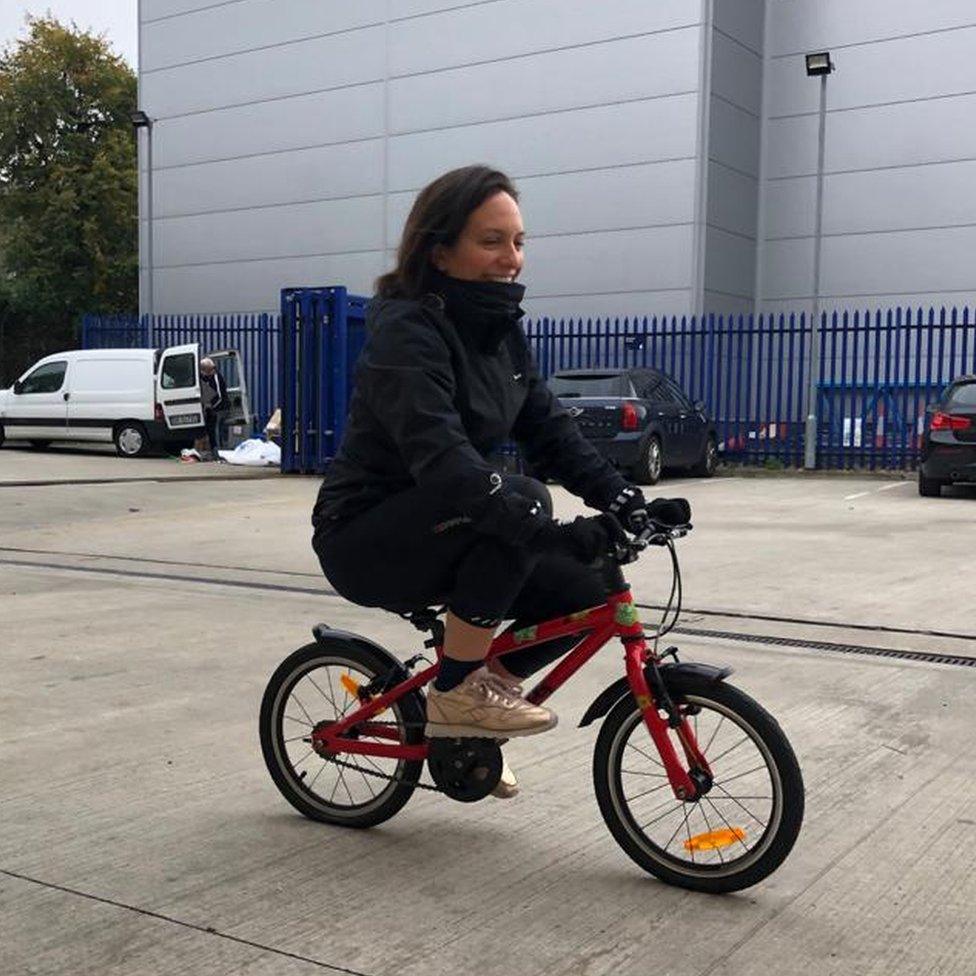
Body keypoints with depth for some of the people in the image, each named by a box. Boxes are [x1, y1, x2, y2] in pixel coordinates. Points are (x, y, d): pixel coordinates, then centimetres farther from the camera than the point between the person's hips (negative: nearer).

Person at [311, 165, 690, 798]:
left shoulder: (500, 329, 5)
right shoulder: (407, 328, -22)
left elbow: (550, 429, 2)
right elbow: (440, 457, -37)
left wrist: (624, 499, -13)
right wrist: (553, 532, -47)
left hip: (440, 534, 8)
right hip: (367, 538, -8)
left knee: (583, 596, -7)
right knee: (521, 504, -31)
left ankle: (466, 709, 12)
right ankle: (457, 694, -15)